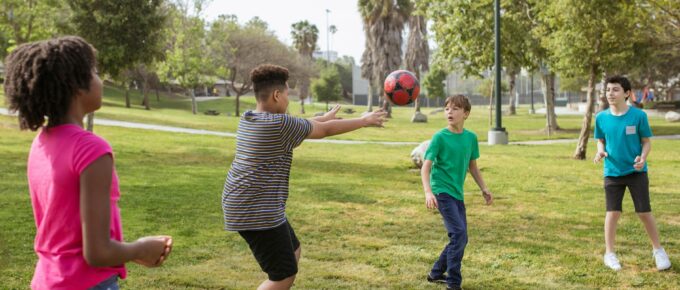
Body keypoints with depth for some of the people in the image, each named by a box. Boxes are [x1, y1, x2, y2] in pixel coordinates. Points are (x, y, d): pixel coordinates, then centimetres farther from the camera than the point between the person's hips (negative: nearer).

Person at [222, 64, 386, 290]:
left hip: (244, 205, 10)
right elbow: (326, 131, -5)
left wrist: (323, 118, 36)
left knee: (293, 252, 23)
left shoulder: (248, 119, 8)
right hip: (258, 211, -10)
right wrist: (365, 120, 8)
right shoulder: (279, 124, -18)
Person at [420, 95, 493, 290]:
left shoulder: (471, 137, 4)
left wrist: (484, 189, 15)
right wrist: (428, 192, -28)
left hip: (457, 193, 7)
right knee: (459, 234, -16)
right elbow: (426, 167, -15)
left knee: (460, 239, 11)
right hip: (442, 191, -6)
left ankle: (436, 273, 29)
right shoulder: (440, 137, -11)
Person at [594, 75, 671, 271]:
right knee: (613, 213, 2)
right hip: (612, 173, 1)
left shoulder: (638, 115, -9)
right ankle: (609, 254, 16)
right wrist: (601, 151, -12)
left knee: (644, 212, 3)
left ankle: (658, 250, 24)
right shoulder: (601, 118, -3)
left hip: (636, 172, -1)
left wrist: (643, 157, -20)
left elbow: (647, 142, -2)